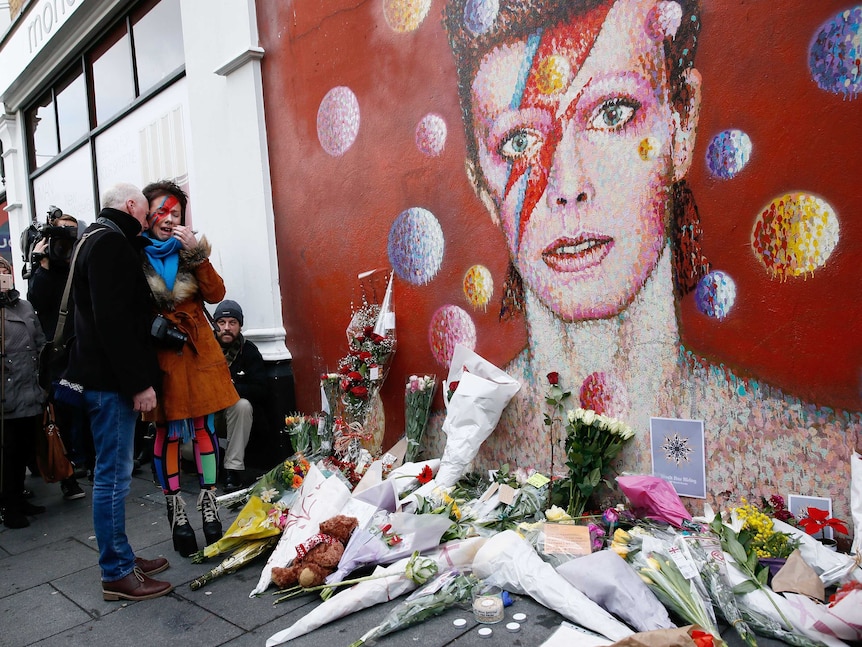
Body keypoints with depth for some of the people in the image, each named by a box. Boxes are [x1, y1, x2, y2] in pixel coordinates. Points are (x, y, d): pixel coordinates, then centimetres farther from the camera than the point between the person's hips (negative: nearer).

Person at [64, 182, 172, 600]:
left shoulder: (98, 239, 21)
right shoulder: (110, 241, -12)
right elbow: (113, 320, -22)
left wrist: (138, 377, 21)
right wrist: (139, 382, -21)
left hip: (106, 378, 11)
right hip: (110, 380, -11)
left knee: (113, 472, 15)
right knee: (113, 475, -4)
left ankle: (121, 558, 25)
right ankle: (117, 574, 6)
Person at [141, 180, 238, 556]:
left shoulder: (190, 251, 11)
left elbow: (216, 294, -1)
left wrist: (197, 255, -9)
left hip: (198, 353, 3)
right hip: (160, 355, -3)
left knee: (204, 427, 5)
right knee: (168, 433, 2)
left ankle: (209, 506, 16)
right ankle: (176, 512, 14)